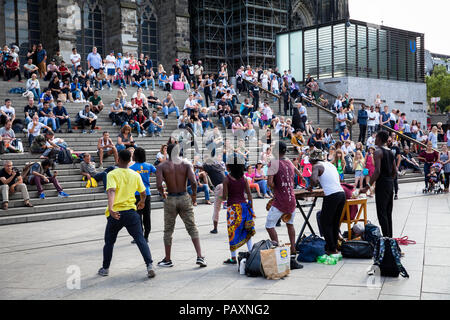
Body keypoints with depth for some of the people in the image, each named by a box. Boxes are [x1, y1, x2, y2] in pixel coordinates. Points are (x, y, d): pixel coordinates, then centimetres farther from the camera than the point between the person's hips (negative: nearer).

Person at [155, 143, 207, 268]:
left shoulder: (162, 166, -5)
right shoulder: (186, 164, -3)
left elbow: (159, 185, -17)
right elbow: (193, 182, -15)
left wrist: (163, 194, 3)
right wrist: (194, 194, 2)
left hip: (170, 200, -1)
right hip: (184, 198, 1)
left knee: (168, 230, 12)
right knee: (192, 228, 8)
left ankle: (167, 260, 20)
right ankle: (200, 256, -1)